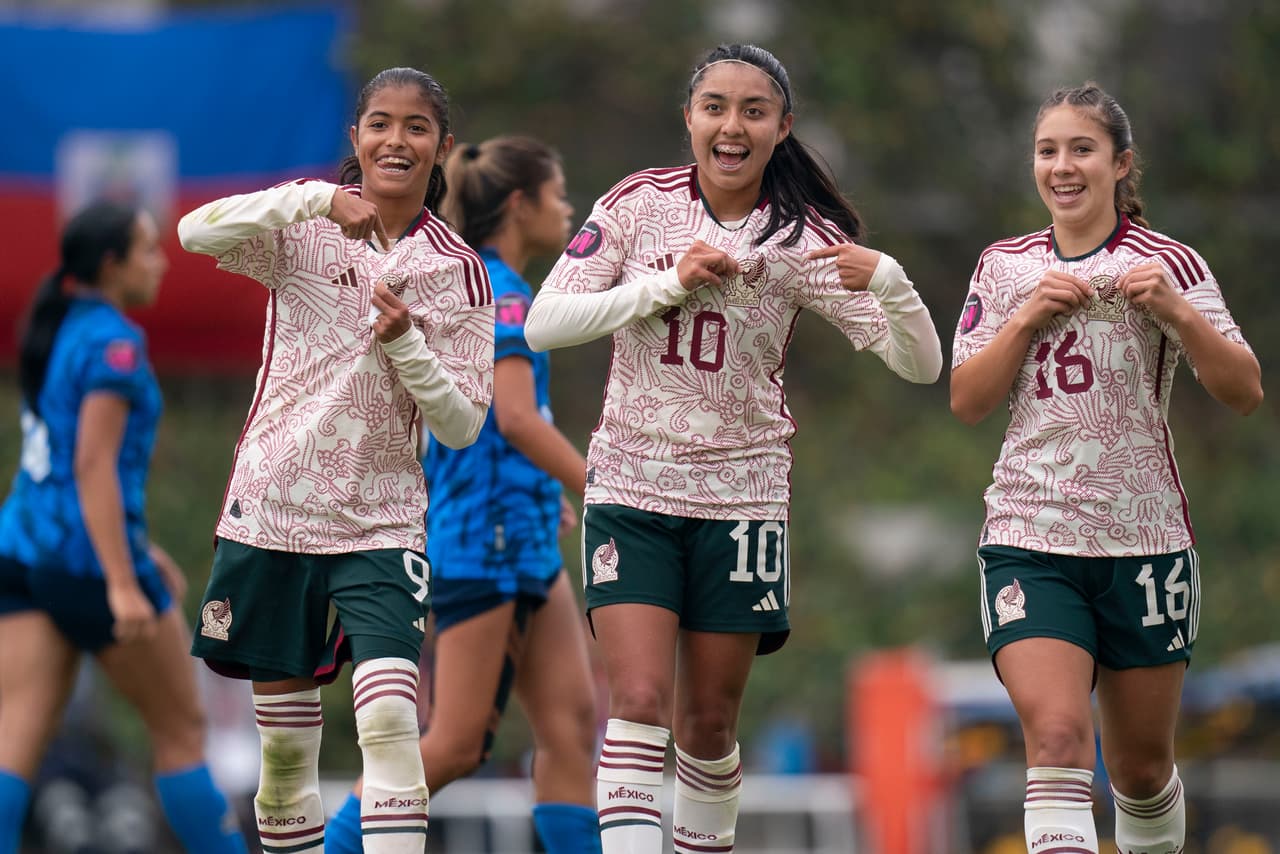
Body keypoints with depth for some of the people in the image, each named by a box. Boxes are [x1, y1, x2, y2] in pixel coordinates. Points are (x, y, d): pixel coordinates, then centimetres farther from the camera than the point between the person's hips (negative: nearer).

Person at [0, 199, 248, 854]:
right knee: (181, 730, 7)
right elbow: (92, 466, -19)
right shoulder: (114, 343, -11)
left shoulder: (59, 334, 15)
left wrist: (141, 548, 30)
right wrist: (122, 582, -23)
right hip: (90, 557, -8)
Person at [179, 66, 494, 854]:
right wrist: (318, 200, -30)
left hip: (379, 523, -1)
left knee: (391, 720, -18)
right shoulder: (305, 222, -1)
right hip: (272, 507, 1)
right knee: (285, 739, 6)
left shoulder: (457, 271, 0)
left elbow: (463, 425, -2)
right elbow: (197, 234, -21)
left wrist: (406, 343, -19)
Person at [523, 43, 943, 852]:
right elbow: (544, 324, -8)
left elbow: (919, 364, -6)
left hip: (742, 498, 1)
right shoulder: (639, 204, -2)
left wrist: (887, 281, -26)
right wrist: (668, 283, -17)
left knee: (708, 722, 5)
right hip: (631, 487, -1)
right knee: (640, 700, -14)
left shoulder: (804, 238, -2)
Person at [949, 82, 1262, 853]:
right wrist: (1029, 317, -10)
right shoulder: (1006, 268, 8)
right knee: (1057, 734, -20)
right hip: (1029, 539, 0)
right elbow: (967, 401, 3)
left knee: (1141, 763, 9)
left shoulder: (1168, 264, 0)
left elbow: (1245, 392, -6)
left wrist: (1175, 312, -21)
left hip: (1145, 540, 0)